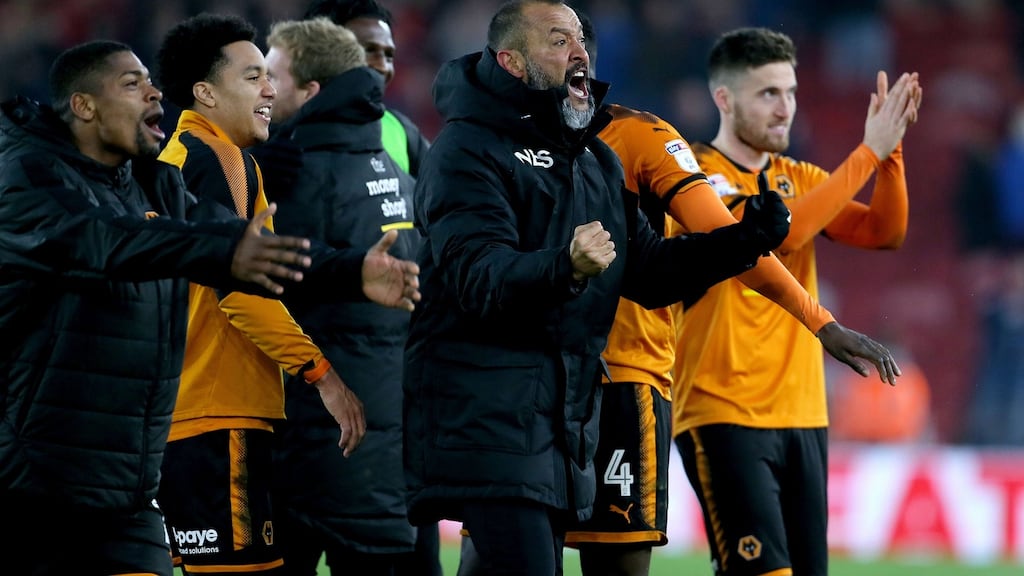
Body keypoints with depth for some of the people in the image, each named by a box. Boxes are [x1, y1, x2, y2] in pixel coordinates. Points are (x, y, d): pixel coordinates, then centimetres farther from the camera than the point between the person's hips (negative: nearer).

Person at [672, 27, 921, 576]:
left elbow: (883, 232, 2)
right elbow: (778, 230, -23)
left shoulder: (801, 178, 14)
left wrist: (891, 151, -13)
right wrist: (868, 152, -20)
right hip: (725, 418, -7)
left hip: (803, 416, 7)